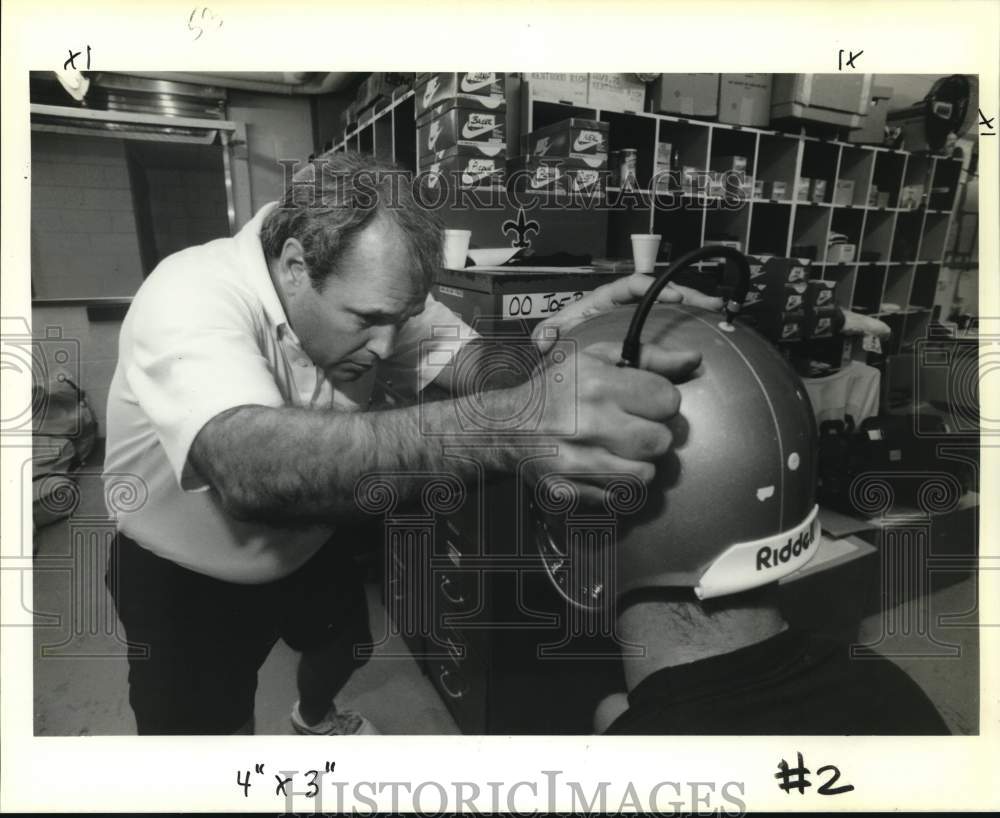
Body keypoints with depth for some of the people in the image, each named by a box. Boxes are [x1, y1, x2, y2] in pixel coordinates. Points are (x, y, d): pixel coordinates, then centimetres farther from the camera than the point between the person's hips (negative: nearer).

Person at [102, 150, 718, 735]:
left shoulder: (373, 290, -17)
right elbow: (252, 468, -54)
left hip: (309, 547, 5)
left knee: (346, 649, 25)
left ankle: (315, 717, 60)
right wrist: (502, 425, -67)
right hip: (184, 579, -5)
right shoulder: (189, 297, -36)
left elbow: (469, 363, -25)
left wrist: (548, 353, -50)